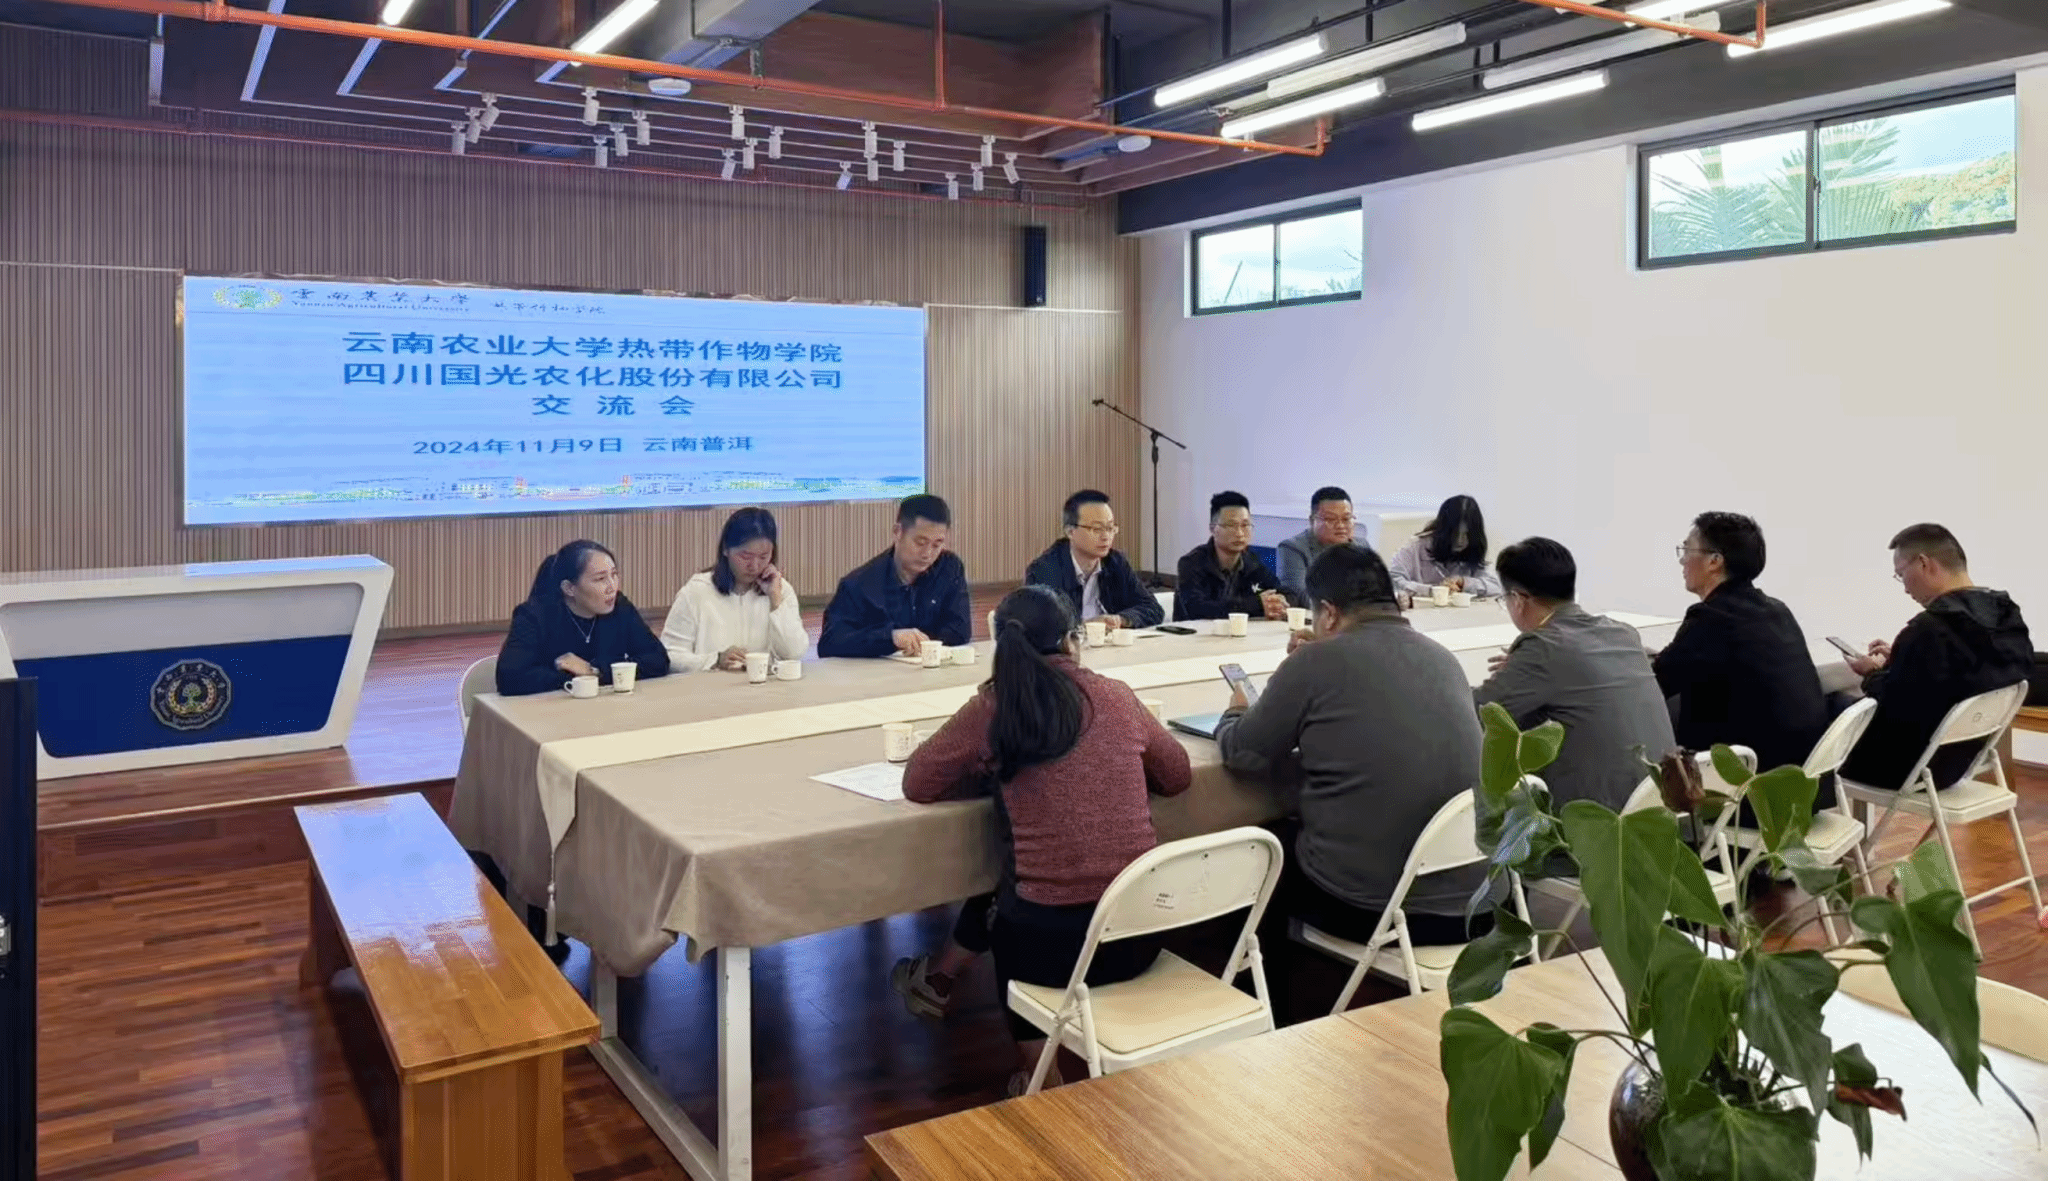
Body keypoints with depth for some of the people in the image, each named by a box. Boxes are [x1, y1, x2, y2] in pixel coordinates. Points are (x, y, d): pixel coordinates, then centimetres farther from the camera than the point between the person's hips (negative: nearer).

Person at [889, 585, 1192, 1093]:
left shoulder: (991, 709, -7)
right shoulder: (1118, 696, 2)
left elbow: (916, 784, 5)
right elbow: (1176, 776, 17)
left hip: (1054, 943, -4)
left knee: (1004, 915, 34)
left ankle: (1040, 1074, 39)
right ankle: (940, 978, 54)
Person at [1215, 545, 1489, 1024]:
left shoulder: (1318, 660, -10)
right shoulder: (1444, 658, 7)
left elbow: (1244, 753, 0)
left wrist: (1233, 716, 20)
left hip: (1368, 908, -6)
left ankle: (1277, 1020, 38)